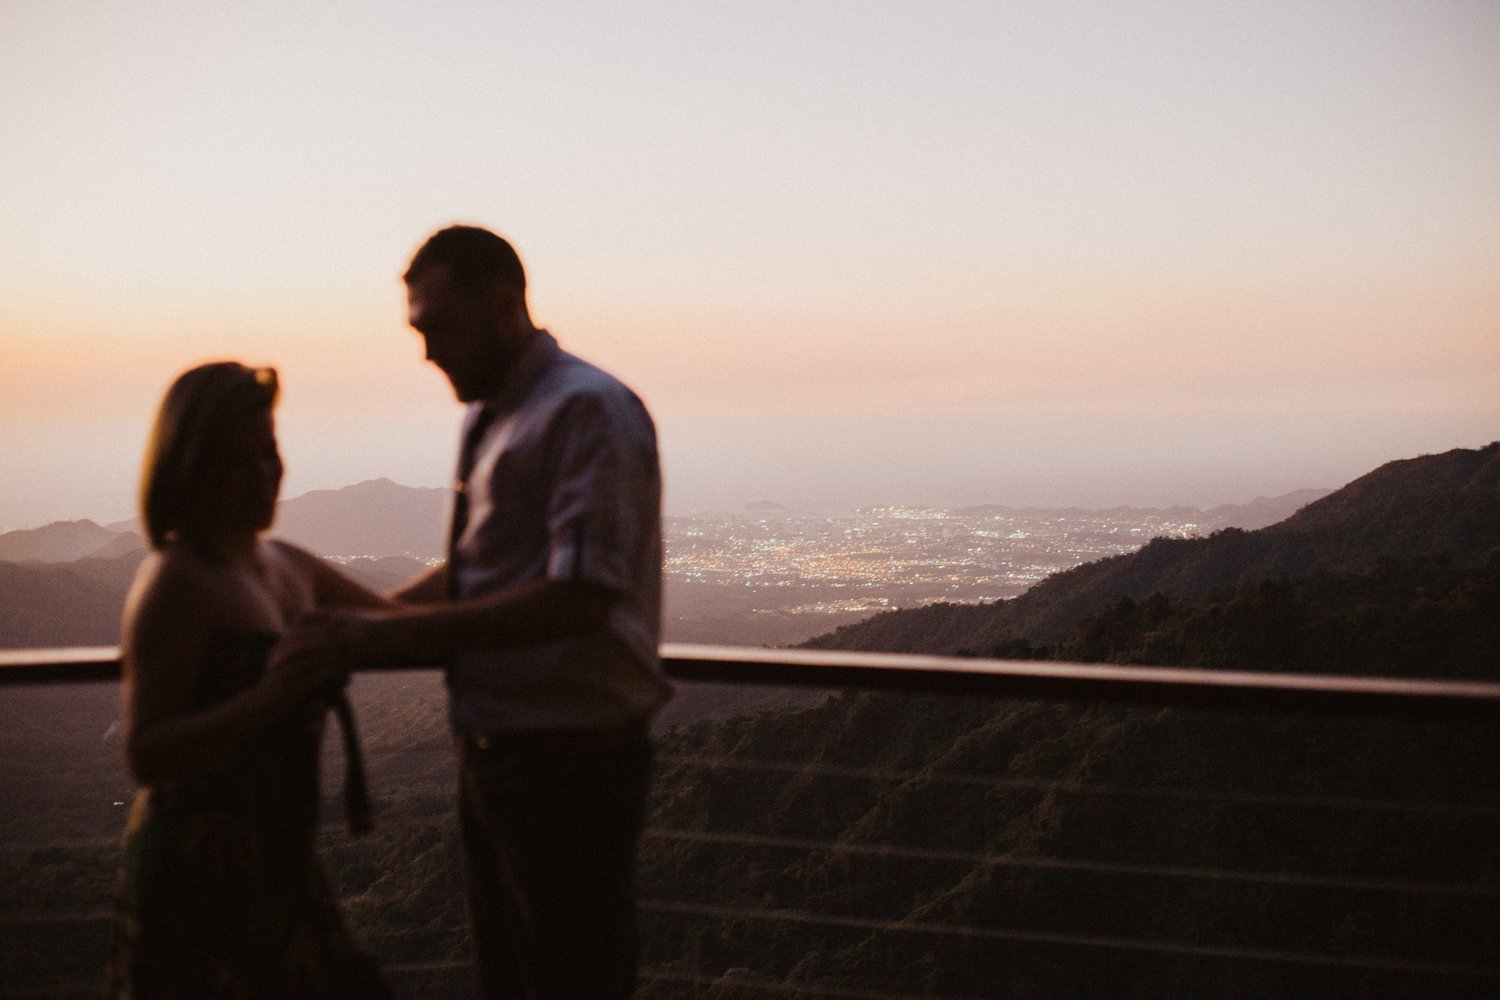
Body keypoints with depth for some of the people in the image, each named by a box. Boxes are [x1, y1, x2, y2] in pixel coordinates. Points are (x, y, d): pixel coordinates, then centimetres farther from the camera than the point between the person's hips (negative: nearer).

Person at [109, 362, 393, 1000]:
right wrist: (270, 697, -28)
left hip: (278, 869, 8)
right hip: (198, 873, -8)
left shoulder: (289, 569, 13)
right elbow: (146, 755, -18)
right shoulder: (176, 583, -12)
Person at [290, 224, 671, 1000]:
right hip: (494, 755, 9)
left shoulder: (587, 411, -17)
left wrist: (396, 633, -23)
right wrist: (364, 622, 4)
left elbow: (578, 596, -26)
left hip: (568, 762, -9)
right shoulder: (486, 418, 11)